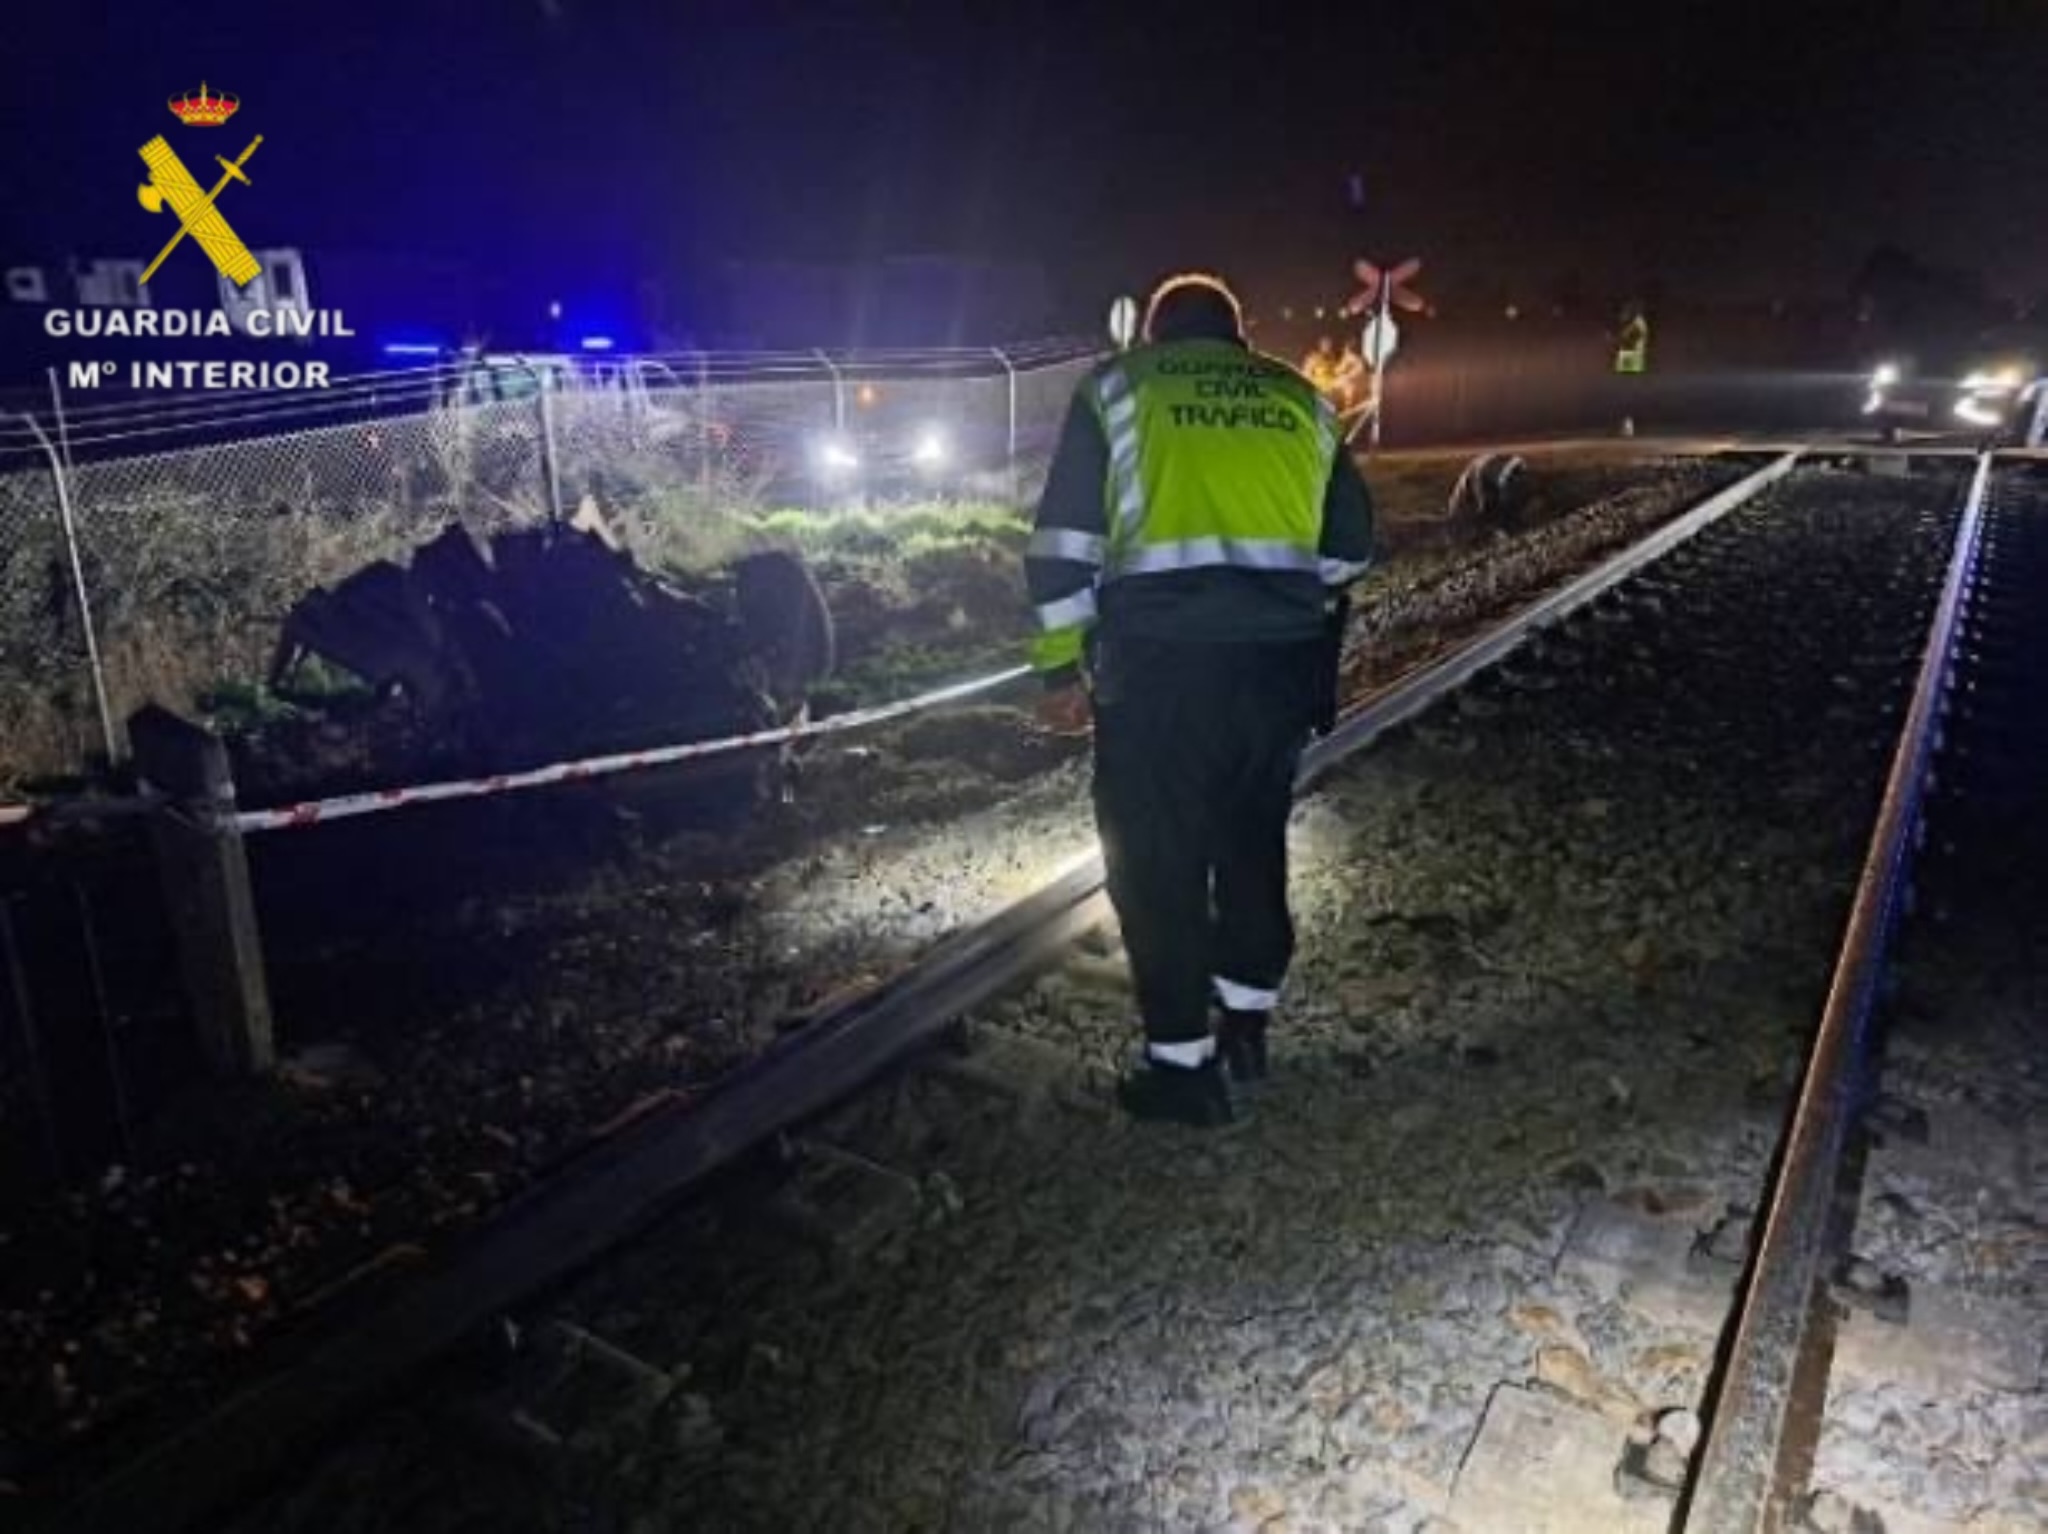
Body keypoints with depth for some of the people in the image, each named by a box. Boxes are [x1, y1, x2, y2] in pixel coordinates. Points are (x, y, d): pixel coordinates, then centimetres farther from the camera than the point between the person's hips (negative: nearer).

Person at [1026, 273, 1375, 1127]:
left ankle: (1185, 1065, 12)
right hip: (1283, 655, 4)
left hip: (1162, 655, -4)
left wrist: (1062, 668, 6)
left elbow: (1063, 543, 3)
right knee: (1253, 839, 21)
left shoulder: (1115, 388, 11)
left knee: (1155, 859, 6)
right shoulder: (1299, 398, 19)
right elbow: (1351, 546, 20)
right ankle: (1246, 1022, 31)